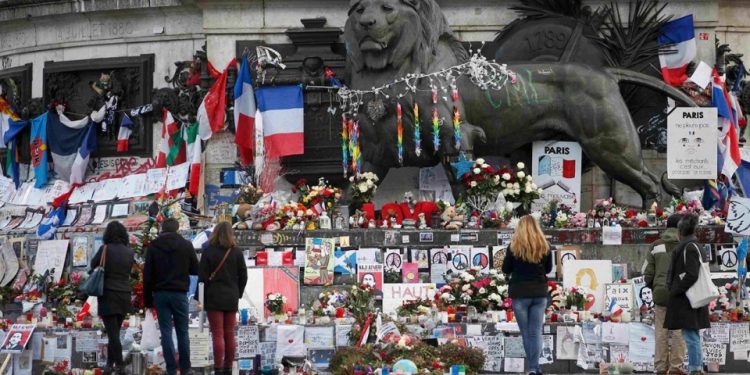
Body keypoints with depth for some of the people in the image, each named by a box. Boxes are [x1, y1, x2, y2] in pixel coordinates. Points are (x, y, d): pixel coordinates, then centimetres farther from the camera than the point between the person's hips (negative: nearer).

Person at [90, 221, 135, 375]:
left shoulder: (105, 249, -11)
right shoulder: (129, 252, 1)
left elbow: (93, 265, 2)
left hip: (108, 295, -4)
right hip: (124, 296, 4)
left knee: (113, 333, -4)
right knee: (114, 332, 16)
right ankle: (110, 363, 21)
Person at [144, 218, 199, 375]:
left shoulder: (154, 246, 1)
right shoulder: (186, 245, -2)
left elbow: (147, 274, 0)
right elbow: (196, 270, 3)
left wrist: (147, 298, 6)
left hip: (160, 294, 0)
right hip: (179, 293, 0)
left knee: (166, 332, 2)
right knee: (182, 332, 9)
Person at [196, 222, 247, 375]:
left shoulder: (209, 252, -7)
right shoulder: (237, 253, 2)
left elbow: (202, 277, -9)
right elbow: (243, 277, 4)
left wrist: (200, 297, -1)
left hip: (214, 299, -3)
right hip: (231, 299, 3)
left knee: (217, 335, -4)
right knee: (229, 335, 9)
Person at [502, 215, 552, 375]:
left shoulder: (514, 247, -8)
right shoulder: (544, 246, -1)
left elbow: (506, 269, 1)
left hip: (520, 294, -2)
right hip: (539, 293, 2)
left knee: (526, 332, 10)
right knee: (536, 332, 3)